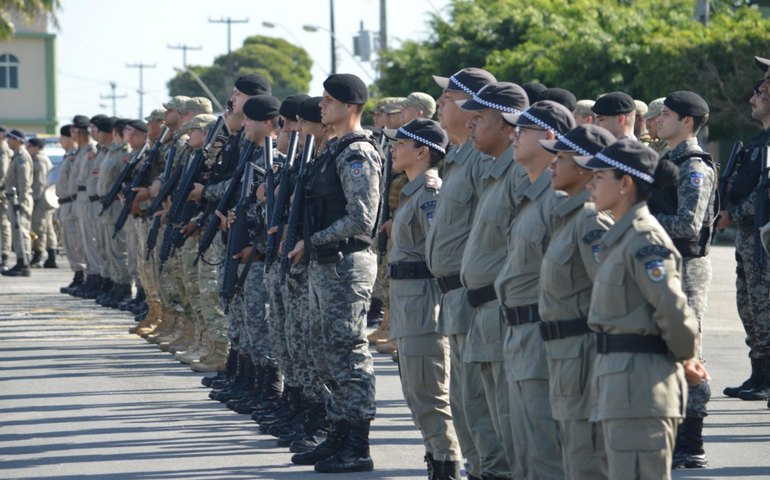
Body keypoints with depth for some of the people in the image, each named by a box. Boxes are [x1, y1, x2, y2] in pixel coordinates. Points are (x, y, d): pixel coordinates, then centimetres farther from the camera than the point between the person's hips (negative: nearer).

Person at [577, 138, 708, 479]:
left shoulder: (644, 238, -16)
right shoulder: (620, 236, 15)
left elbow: (673, 309, -22)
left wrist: (685, 360, -7)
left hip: (640, 382, -10)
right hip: (619, 377, 10)